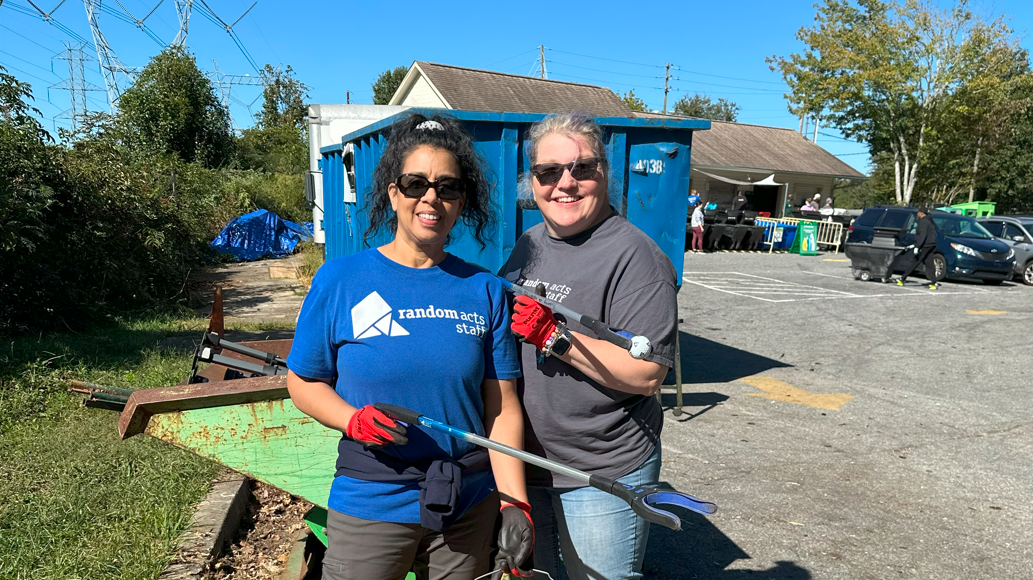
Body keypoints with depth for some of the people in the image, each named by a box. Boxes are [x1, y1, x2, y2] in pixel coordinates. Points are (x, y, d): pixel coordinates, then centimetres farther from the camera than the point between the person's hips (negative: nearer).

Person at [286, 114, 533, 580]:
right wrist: (354, 420, -18)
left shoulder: (485, 291, -2)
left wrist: (515, 505, -8)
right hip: (370, 504, -1)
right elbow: (303, 381, 1)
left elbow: (502, 408, -2)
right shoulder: (339, 279, -6)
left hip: (470, 506, 2)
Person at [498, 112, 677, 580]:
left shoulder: (635, 257, -17)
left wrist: (554, 336, -29)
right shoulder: (528, 246, 7)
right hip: (522, 462, 7)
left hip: (603, 476, -7)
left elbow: (647, 374, -24)